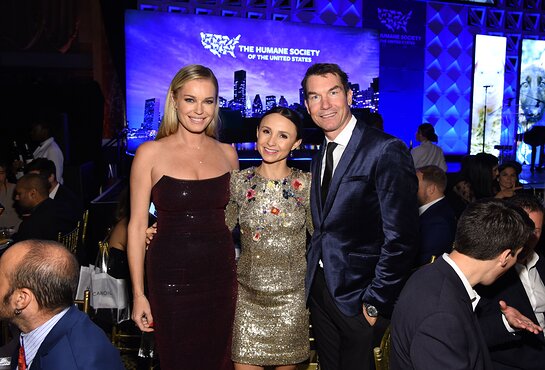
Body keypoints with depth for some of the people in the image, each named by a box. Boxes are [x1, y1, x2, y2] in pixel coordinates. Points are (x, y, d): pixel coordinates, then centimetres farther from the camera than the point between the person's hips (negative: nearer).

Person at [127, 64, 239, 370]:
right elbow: (137, 225, -4)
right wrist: (138, 294, -5)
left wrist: (243, 274, 8)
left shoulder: (227, 153, 4)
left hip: (221, 275, 3)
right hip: (171, 276, -3)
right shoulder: (151, 153, -5)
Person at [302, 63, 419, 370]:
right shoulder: (321, 157, 9)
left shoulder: (387, 150, -16)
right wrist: (314, 281, 5)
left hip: (360, 298, -7)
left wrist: (376, 302, -17)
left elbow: (401, 238, -19)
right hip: (320, 292, 7)